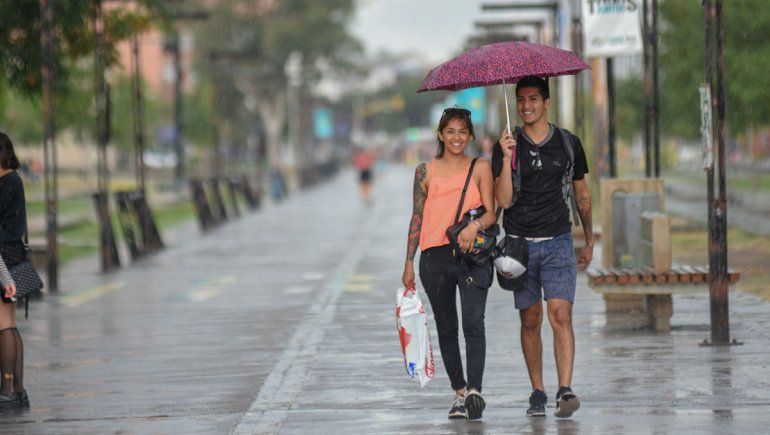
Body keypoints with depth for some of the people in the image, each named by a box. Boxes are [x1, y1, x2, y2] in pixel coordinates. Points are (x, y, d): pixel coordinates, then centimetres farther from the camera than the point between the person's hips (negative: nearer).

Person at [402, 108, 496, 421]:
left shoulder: (480, 168, 6)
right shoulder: (425, 171, 10)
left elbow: (491, 212, 1)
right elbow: (417, 218, 12)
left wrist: (475, 225, -21)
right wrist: (409, 262, 9)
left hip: (473, 255, -2)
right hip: (435, 257, 2)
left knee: (473, 323, -16)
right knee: (446, 328, 8)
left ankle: (474, 390, -23)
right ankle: (459, 392, 18)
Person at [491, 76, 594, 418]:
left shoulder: (569, 143, 6)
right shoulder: (508, 145, 2)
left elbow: (581, 194, 17)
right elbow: (504, 200, -7)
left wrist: (590, 242, 21)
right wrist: (507, 158, -18)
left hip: (558, 243, 0)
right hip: (520, 244, 1)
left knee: (560, 315, -14)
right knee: (530, 320, 5)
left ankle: (565, 391, -21)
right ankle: (537, 394, 13)